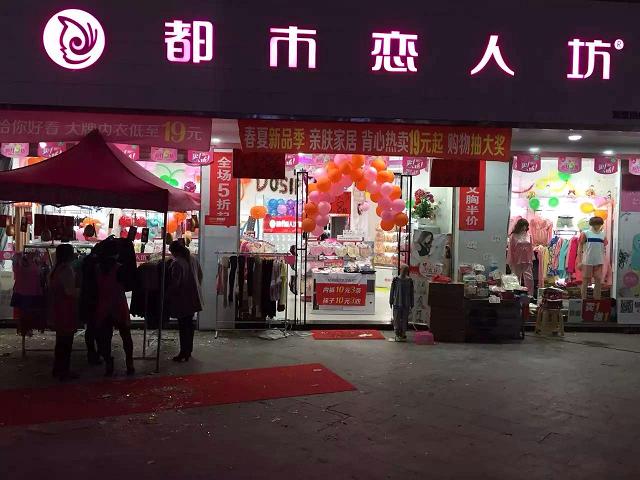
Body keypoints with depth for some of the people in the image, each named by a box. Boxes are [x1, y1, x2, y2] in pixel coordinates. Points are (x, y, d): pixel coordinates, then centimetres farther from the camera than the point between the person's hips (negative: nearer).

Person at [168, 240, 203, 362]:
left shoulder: (176, 263, -20)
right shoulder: (193, 260, 4)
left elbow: (174, 284, -19)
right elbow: (200, 276, 13)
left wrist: (167, 295, -5)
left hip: (182, 300, -8)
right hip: (193, 298, 8)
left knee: (183, 326, 0)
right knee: (189, 324, 16)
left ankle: (184, 353, 5)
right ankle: (189, 350, 25)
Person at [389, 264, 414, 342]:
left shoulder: (409, 280, 3)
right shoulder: (396, 280, -2)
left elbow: (411, 293, 8)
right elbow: (392, 291, 3)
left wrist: (411, 304, 7)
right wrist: (391, 302, 3)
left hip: (406, 304, 1)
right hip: (397, 303, -1)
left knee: (404, 319, 4)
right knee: (397, 319, 2)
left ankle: (403, 334, 14)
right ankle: (397, 334, 11)